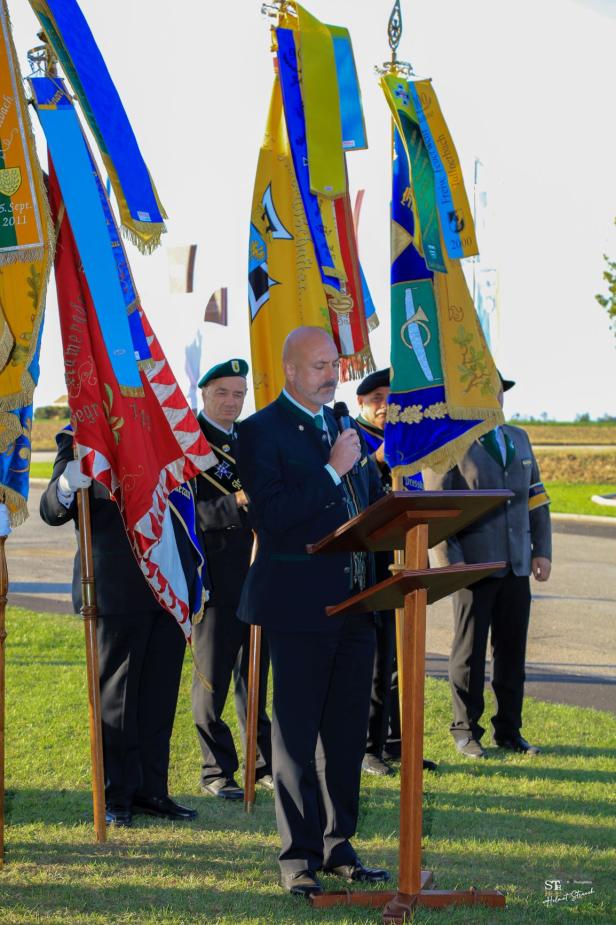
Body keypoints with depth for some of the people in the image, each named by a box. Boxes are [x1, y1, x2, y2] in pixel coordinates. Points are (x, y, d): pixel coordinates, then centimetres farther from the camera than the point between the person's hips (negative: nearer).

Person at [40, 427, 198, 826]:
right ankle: (116, 797, 11)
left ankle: (151, 789, 17)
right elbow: (52, 512, -12)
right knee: (115, 693, 3)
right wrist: (66, 486, -33)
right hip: (117, 590, -5)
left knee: (160, 692, 9)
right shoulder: (80, 437, -6)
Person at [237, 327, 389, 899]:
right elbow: (271, 516, -18)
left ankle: (338, 847, 20)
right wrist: (333, 472, -19)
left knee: (347, 732, 11)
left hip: (355, 604, 7)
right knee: (296, 735, 0)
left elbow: (373, 503, 22)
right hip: (300, 605, -7)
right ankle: (298, 857, 7)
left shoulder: (345, 429, 16)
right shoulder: (262, 431, -7)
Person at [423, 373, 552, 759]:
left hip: (517, 567, 5)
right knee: (470, 652, 2)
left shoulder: (519, 439, 15)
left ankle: (509, 730, 16)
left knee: (512, 650, 7)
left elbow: (537, 498, 17)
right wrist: (448, 562, -14)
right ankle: (466, 732, 12)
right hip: (473, 567, -5)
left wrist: (542, 550, 8)